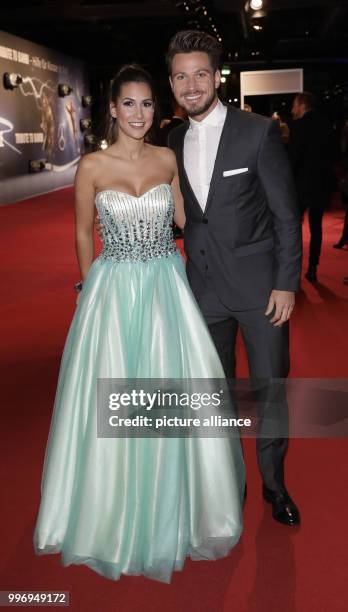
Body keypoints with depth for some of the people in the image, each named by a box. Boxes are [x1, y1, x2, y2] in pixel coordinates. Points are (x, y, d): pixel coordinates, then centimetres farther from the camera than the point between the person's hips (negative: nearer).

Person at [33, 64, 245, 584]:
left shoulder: (167, 159, 4)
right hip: (114, 290, -2)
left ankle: (175, 506, 31)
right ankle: (116, 516, 31)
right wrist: (94, 290, 10)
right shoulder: (92, 166, -2)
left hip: (167, 288, 2)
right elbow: (83, 234, 6)